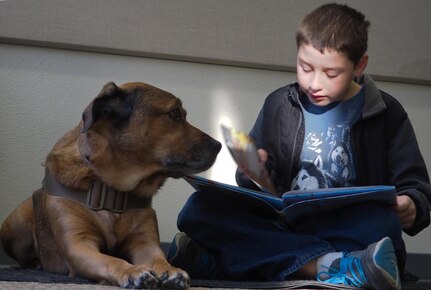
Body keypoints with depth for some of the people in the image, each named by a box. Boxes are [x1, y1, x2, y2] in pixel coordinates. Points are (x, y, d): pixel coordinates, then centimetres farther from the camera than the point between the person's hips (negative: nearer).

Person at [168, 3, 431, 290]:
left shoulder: (386, 113, 6)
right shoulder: (279, 104, 11)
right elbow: (256, 184, 11)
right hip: (282, 227, 2)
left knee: (382, 223, -36)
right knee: (201, 206, -23)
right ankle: (337, 265, -36)